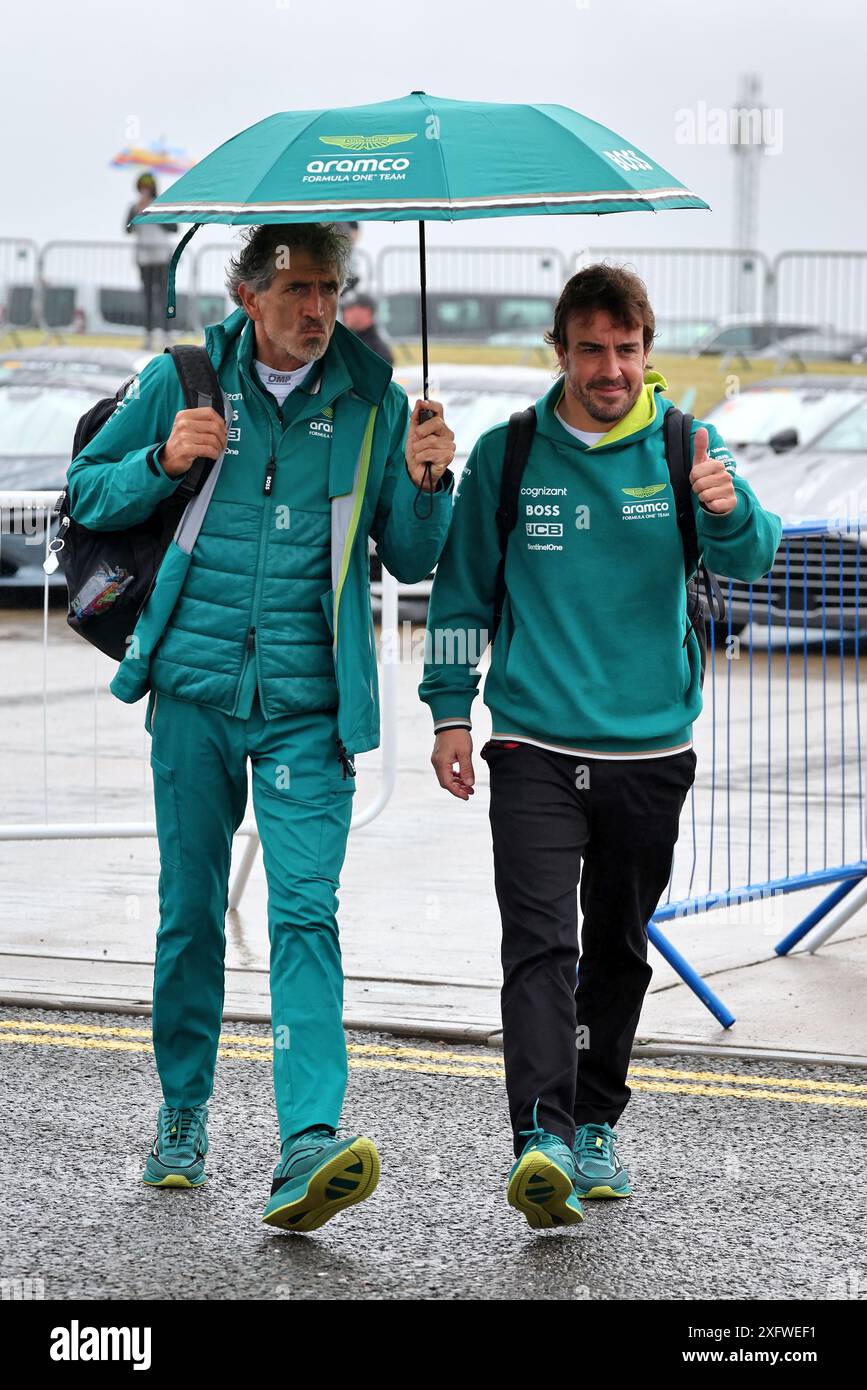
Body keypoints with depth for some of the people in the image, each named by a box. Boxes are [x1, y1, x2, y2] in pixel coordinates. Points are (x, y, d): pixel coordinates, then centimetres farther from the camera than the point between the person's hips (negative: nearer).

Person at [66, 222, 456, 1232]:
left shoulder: (371, 402, 4)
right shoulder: (182, 380, 3)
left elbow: (410, 561, 10)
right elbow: (86, 494, 11)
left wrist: (426, 485, -10)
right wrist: (163, 462, -7)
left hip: (309, 705, -1)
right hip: (195, 692, 1)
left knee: (305, 910, -13)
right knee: (190, 909, 9)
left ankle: (308, 1146, -22)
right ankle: (183, 1112, 28)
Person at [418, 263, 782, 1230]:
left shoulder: (687, 446, 2)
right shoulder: (506, 456, 1)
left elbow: (750, 558, -12)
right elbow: (460, 589, 10)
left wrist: (728, 512, -34)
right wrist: (450, 711, 5)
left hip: (651, 750, 2)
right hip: (535, 747, -2)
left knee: (619, 949, 12)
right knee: (540, 942, -15)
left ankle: (595, 1127, 26)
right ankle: (542, 1141, -24)